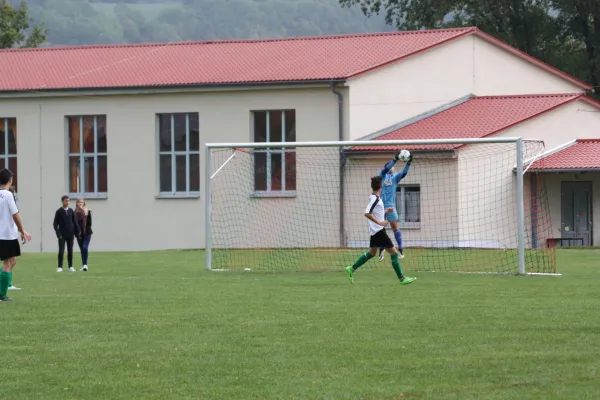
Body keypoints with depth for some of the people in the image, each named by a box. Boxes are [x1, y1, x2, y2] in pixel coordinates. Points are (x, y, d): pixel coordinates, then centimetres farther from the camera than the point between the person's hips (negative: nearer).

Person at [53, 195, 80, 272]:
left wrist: (78, 231, 3)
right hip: (62, 235, -3)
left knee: (70, 251, 8)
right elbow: (55, 224, -4)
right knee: (61, 251, -6)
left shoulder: (71, 211, 7)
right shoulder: (59, 212, -3)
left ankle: (70, 266, 15)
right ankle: (60, 267, -2)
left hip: (70, 235, 3)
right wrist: (58, 233, -13)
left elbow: (75, 222, 11)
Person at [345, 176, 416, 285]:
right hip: (379, 231, -10)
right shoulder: (375, 199, -18)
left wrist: (386, 211, 15)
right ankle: (402, 278, -7)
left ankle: (352, 269, 26)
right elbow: (367, 213, -28)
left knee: (372, 253, 21)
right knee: (394, 252, -7)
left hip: (375, 231, 10)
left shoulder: (375, 198, 10)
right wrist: (380, 222, -28)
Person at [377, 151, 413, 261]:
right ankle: (381, 249, 17)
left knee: (395, 226, -4)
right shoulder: (382, 175, 7)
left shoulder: (395, 177, 9)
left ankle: (400, 249, -1)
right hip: (380, 205, 0)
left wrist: (409, 163, -22)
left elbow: (403, 173, -9)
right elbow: (385, 169, -13)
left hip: (390, 205, 0)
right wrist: (395, 159, -23)